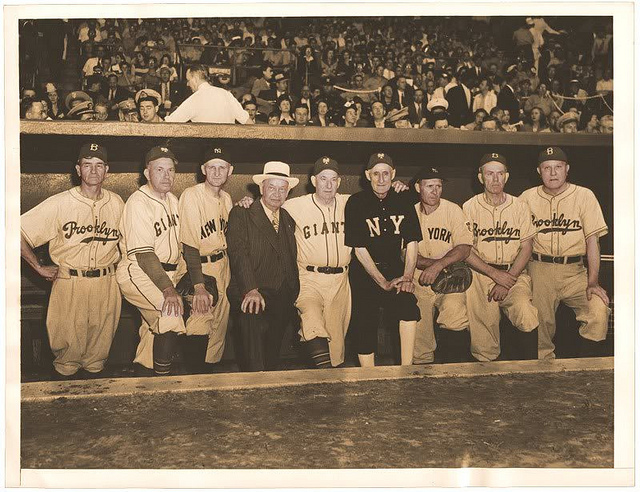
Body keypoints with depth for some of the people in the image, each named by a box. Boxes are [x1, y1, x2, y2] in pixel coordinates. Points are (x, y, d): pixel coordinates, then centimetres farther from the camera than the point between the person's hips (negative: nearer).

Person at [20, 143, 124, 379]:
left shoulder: (117, 203, 5)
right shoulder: (59, 204, -7)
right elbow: (19, 231, -7)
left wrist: (120, 265, 9)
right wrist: (39, 267, -5)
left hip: (107, 282, 3)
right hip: (69, 282, -3)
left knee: (101, 341, 11)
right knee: (68, 344, 5)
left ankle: (94, 372, 30)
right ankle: (63, 374, 27)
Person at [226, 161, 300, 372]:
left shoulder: (288, 220, 17)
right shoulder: (241, 214, 0)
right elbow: (239, 253, -13)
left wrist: (292, 296, 10)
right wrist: (251, 289, -26)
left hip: (282, 300, 5)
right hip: (251, 295, -5)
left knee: (272, 359, 4)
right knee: (251, 316, -32)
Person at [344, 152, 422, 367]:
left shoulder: (403, 201, 5)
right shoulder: (356, 203, -6)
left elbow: (412, 243, 3)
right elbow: (359, 249, -9)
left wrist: (407, 277, -11)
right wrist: (384, 283, -13)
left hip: (394, 269, 2)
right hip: (364, 273, -2)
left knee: (409, 306, -24)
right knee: (364, 327, -3)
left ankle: (406, 370, -18)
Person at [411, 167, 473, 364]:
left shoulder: (453, 210, 1)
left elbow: (464, 248, -8)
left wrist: (439, 265, -23)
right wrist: (430, 263, -16)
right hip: (419, 281, 2)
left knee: (454, 313, -28)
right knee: (418, 337, 1)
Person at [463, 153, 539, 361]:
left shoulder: (520, 207, 9)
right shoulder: (469, 207, 4)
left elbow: (526, 247, 5)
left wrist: (507, 281, -9)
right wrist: (495, 274, -11)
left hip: (515, 272, 1)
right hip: (480, 273, -1)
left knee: (525, 312, -23)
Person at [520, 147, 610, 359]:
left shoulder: (584, 196, 5)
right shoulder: (528, 198, 8)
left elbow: (592, 240, 0)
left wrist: (592, 282, -9)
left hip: (574, 270, 0)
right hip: (539, 268, 0)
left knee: (599, 311, -20)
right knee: (540, 321, -10)